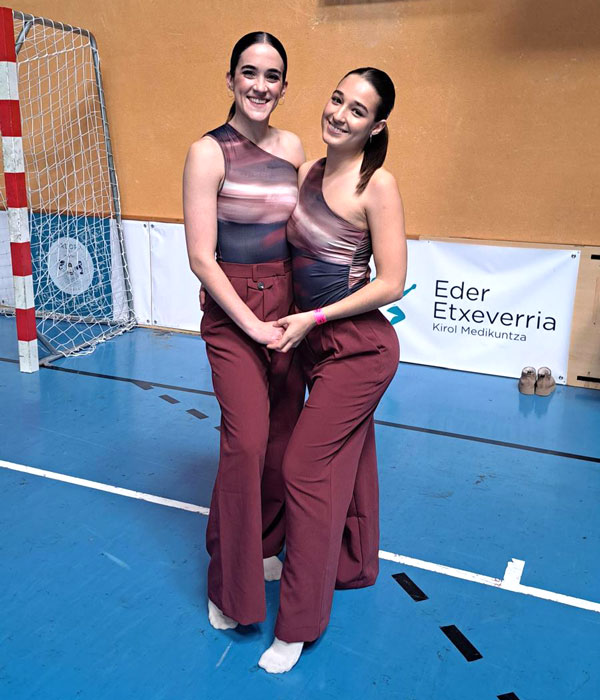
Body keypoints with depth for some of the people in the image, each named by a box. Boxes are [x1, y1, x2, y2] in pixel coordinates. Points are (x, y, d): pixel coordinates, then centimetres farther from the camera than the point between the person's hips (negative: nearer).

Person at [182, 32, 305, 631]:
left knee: (284, 435, 9)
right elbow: (201, 257, -12)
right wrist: (251, 323, -13)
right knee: (246, 441, -10)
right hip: (231, 310, -5)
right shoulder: (208, 153, -9)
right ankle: (231, 586, 10)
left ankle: (267, 547, 32)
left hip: (288, 302, 6)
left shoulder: (293, 147, 8)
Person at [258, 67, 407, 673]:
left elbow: (391, 284, -17)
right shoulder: (306, 172, 4)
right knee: (345, 458, 21)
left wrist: (312, 319, -16)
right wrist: (293, 323, 1)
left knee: (306, 467, -5)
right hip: (316, 344, 7)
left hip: (358, 347, -7)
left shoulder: (377, 185, -16)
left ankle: (299, 623, 11)